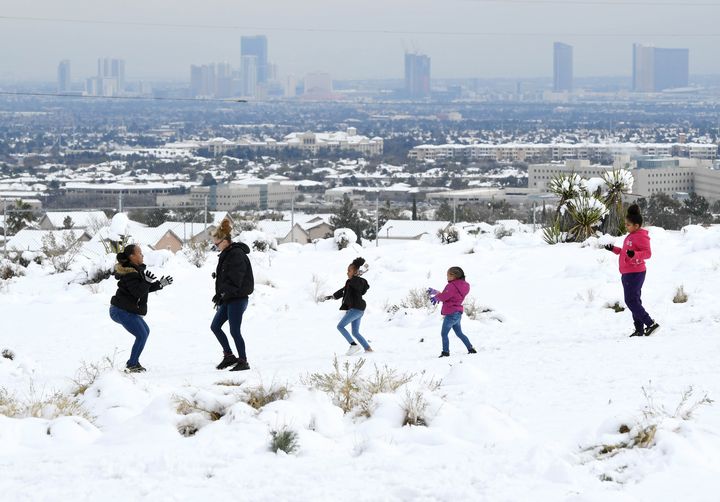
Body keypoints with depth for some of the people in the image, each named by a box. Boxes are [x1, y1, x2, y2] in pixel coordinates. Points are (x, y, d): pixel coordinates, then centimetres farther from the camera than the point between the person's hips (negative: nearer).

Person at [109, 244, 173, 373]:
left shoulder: (137, 270, 13)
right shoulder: (130, 274, -21)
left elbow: (145, 289, 20)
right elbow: (138, 292, -28)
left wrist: (160, 284, 14)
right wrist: (147, 281, -37)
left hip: (127, 310, 11)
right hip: (122, 311, -11)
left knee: (145, 331, 19)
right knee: (142, 335, -11)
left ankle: (133, 362, 23)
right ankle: (131, 365, -4)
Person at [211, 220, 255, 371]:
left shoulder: (237, 255, -17)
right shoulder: (225, 255, 13)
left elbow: (235, 281, -23)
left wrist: (223, 296, -25)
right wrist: (219, 296, 13)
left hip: (237, 299, -10)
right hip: (228, 299, 10)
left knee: (234, 331, -7)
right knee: (215, 326, 11)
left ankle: (243, 361, 2)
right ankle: (229, 356, 19)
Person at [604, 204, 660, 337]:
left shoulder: (641, 236, -14)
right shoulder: (631, 236, 17)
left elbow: (647, 253, -23)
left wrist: (634, 254, -36)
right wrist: (614, 249, 22)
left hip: (635, 273, -10)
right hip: (628, 273, 10)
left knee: (631, 300, -13)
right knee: (634, 300, 11)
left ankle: (650, 324, -12)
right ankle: (639, 329, 14)